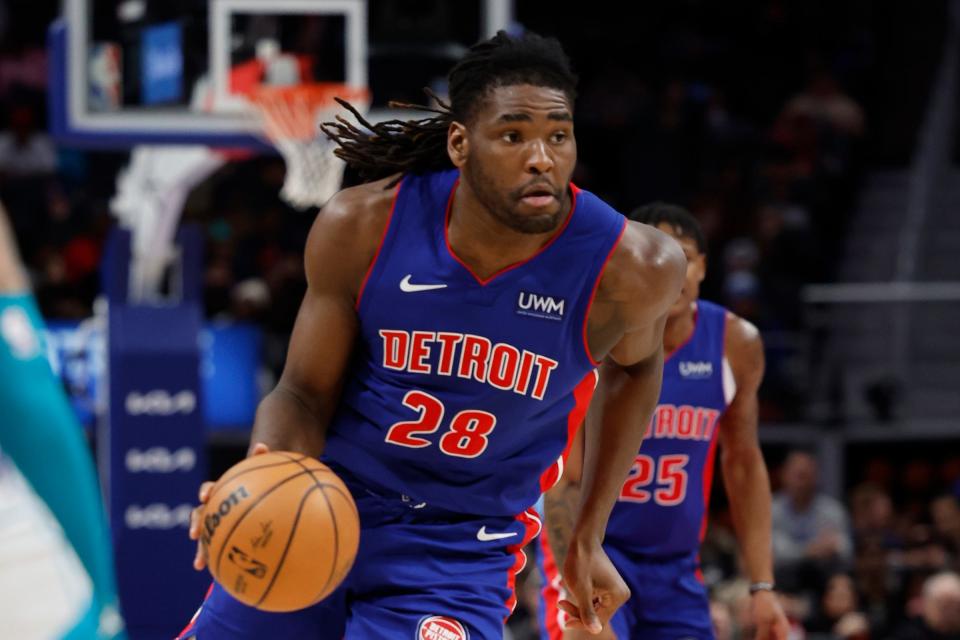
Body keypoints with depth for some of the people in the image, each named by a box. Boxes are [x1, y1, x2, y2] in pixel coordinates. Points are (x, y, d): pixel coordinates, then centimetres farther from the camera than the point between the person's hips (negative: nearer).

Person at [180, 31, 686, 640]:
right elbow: (305, 395, -6)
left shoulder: (624, 267, -17)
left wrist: (589, 538, 8)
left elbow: (635, 365, 7)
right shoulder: (362, 228, -15)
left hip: (462, 547, -2)